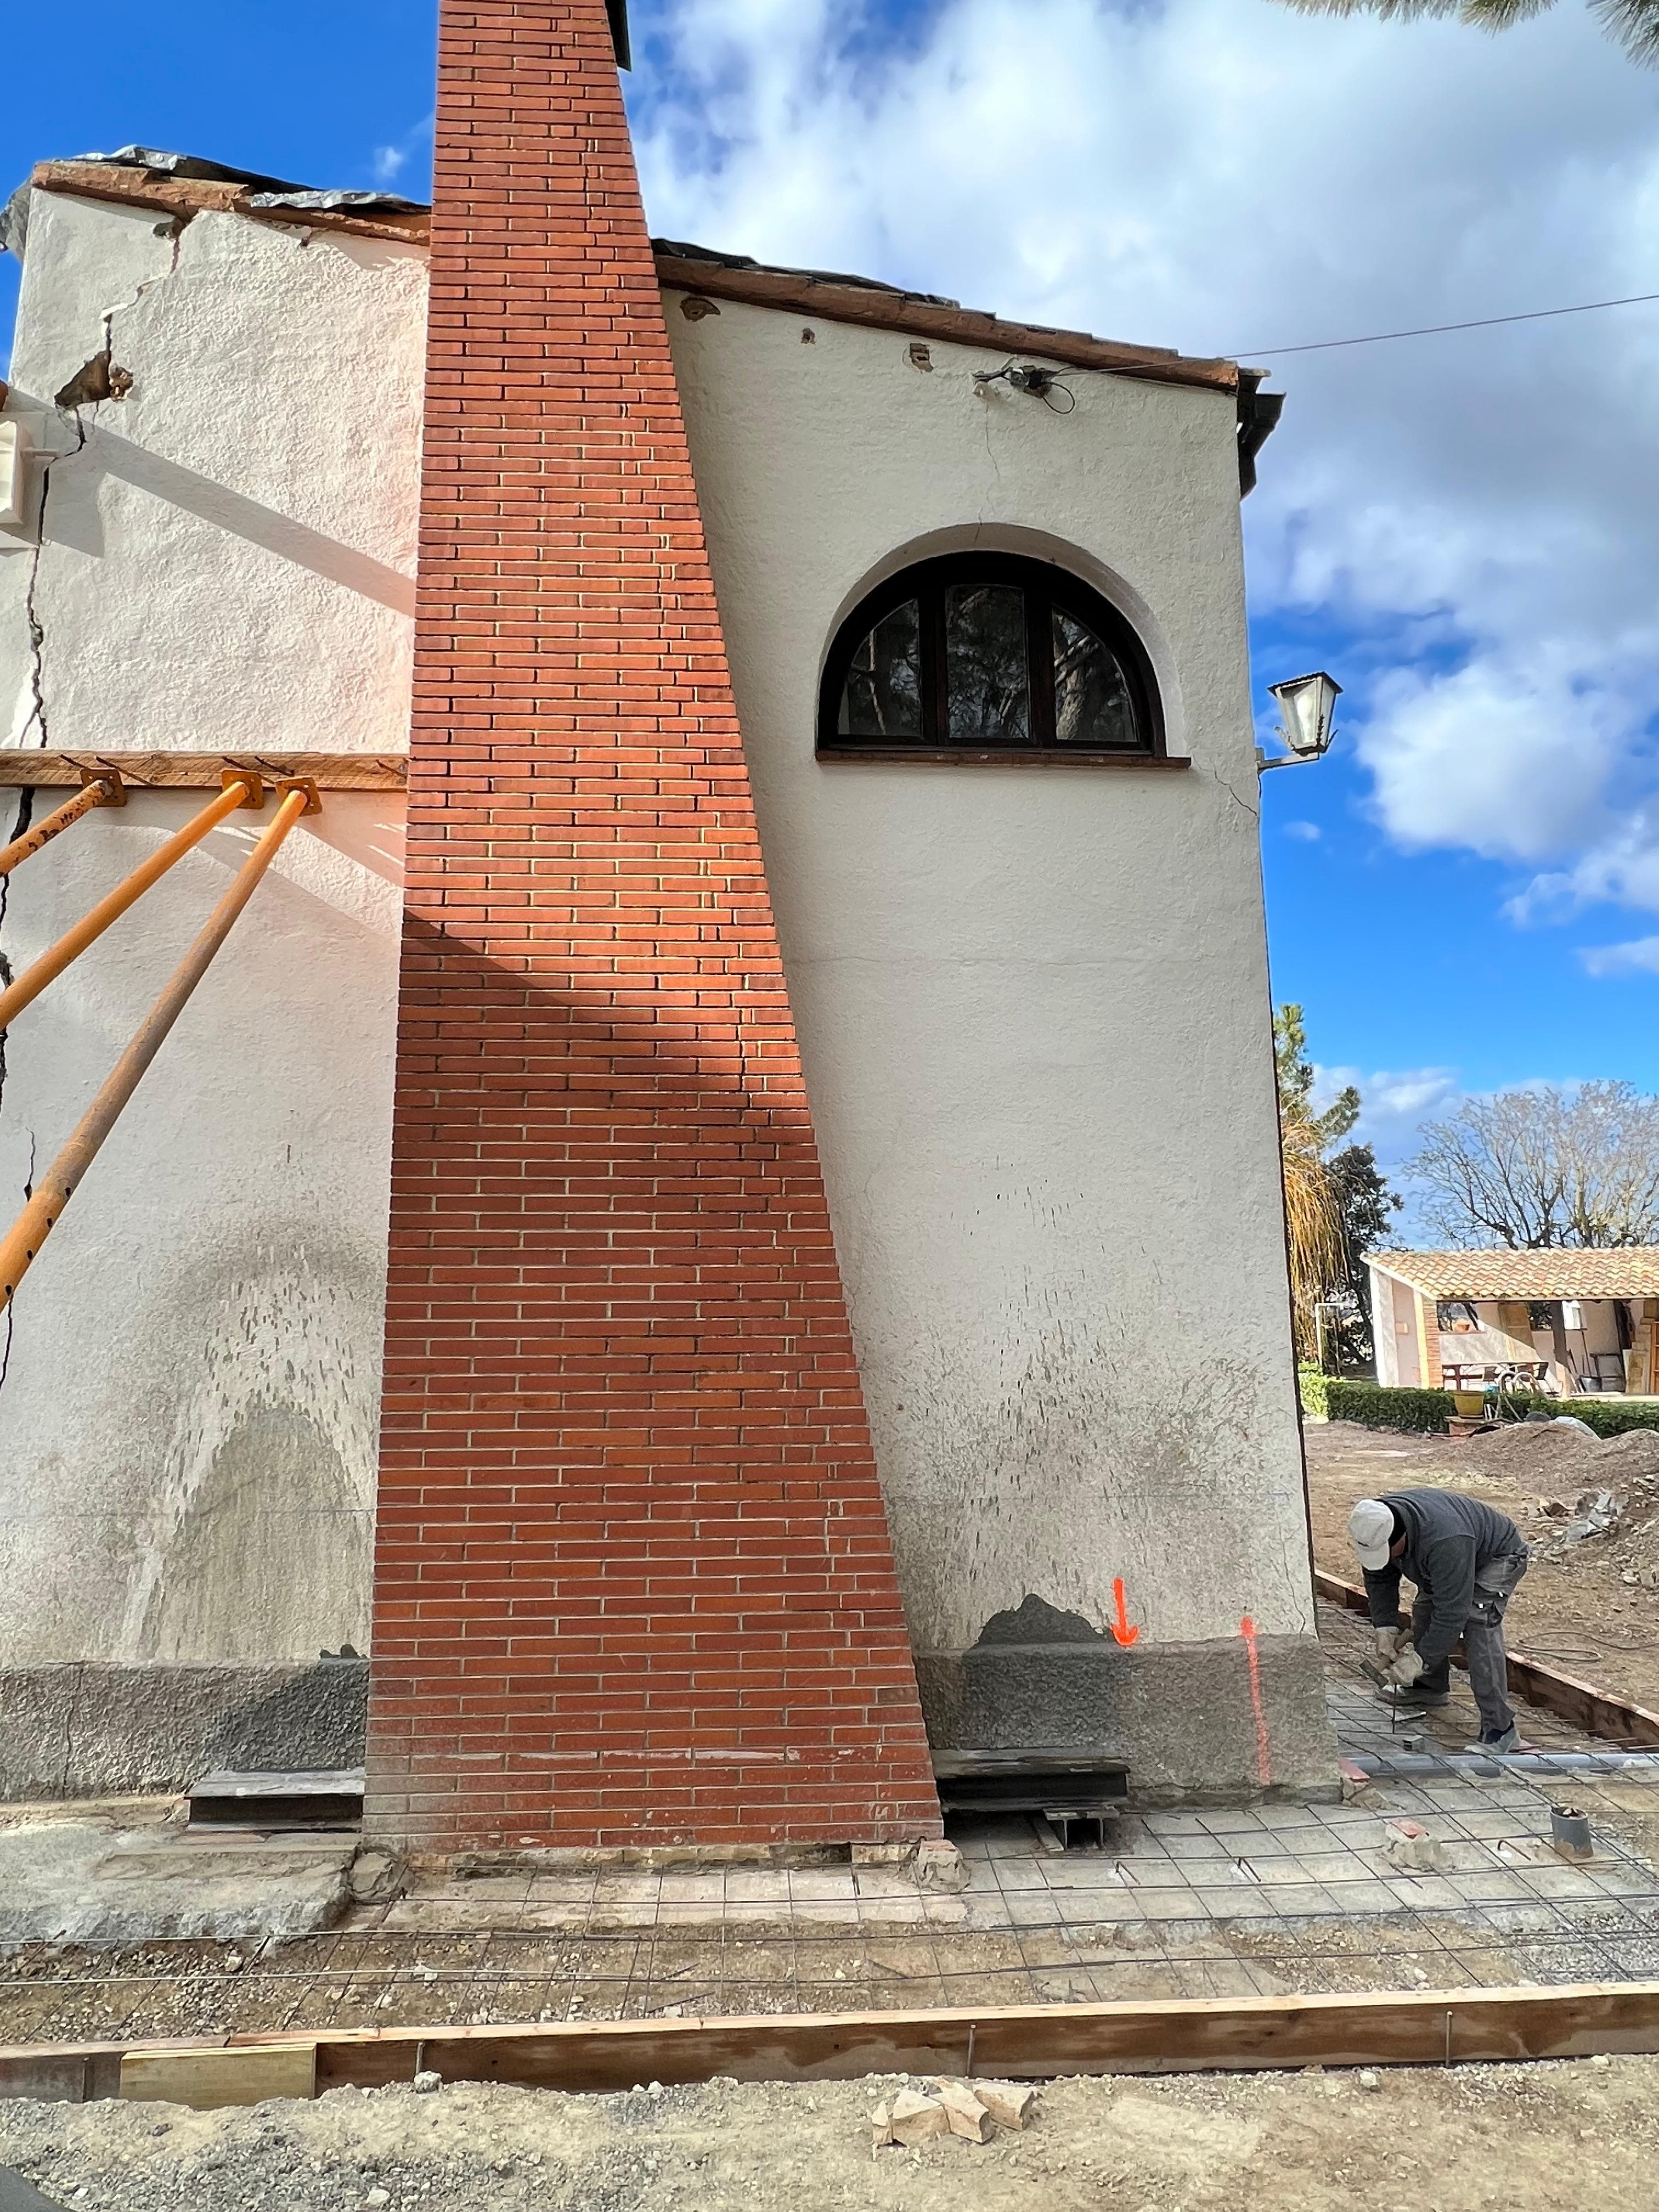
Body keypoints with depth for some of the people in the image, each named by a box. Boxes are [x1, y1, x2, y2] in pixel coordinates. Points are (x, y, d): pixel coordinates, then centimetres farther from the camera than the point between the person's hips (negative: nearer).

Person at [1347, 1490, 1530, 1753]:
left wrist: (1418, 1659, -36)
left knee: (1479, 1625, -25)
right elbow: (1379, 1581, -6)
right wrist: (1385, 1628, -16)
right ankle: (1432, 1687, 33)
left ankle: (1500, 1727, -20)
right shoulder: (1375, 1529, -22)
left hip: (1497, 1556, -8)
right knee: (1425, 1613, 8)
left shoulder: (1445, 1542, -45)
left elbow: (1451, 1612, -41)